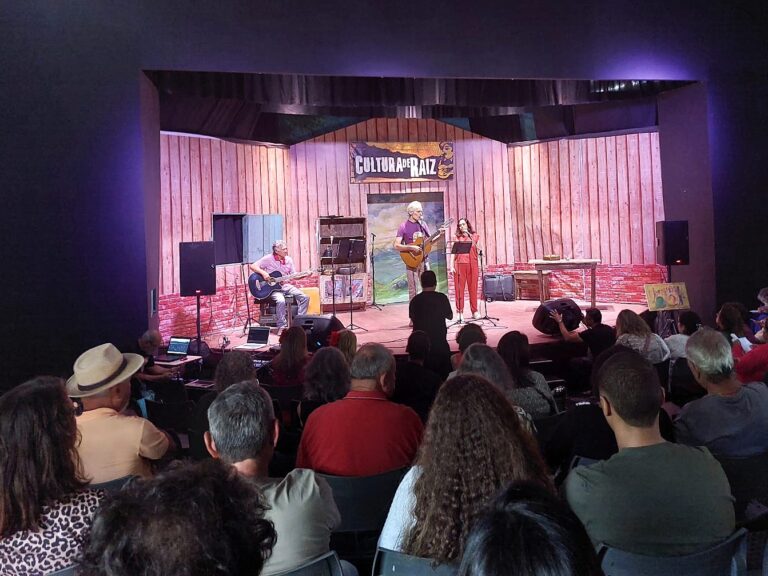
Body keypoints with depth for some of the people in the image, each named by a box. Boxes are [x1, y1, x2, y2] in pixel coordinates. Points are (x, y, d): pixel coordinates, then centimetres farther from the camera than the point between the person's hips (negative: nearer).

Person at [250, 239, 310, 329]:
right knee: (281, 301, -36)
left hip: (285, 286, 6)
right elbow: (253, 266, -13)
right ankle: (282, 326, -21)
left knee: (305, 297, -10)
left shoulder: (289, 260, 5)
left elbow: (294, 275, 11)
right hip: (272, 287, -6)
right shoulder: (268, 259, -10)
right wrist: (263, 273, -27)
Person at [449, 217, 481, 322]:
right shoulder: (456, 237, 11)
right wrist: (451, 265, -2)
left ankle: (474, 311, 10)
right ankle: (460, 312, -2)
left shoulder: (475, 236, 13)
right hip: (459, 264, -1)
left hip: (472, 264, 1)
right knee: (459, 288, -4)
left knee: (473, 288, 1)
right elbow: (453, 252, 6)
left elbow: (479, 250, 10)